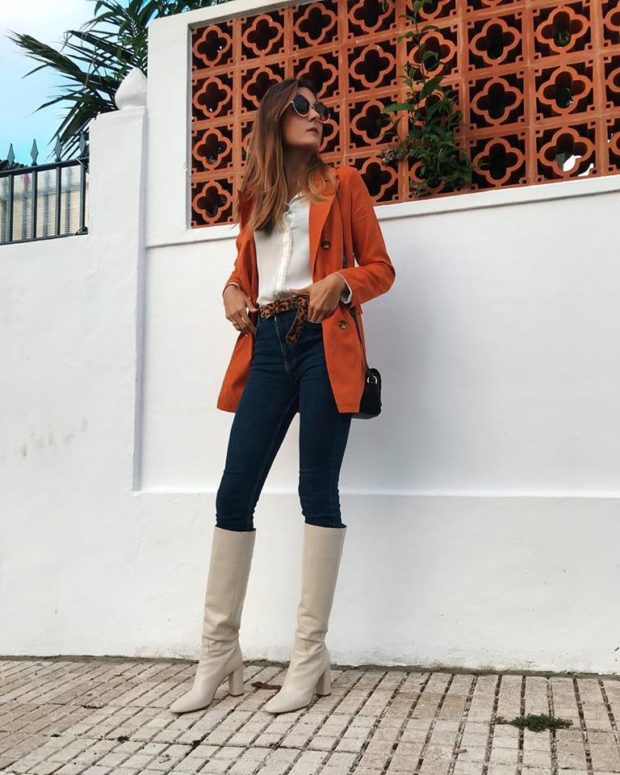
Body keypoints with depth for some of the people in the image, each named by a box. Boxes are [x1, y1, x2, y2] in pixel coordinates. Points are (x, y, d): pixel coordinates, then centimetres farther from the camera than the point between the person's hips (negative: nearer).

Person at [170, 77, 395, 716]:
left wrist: (339, 282, -12)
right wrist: (233, 293, 6)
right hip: (265, 347, 4)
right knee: (233, 493, -2)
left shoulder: (341, 184, 12)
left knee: (317, 490, -5)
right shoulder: (254, 197, 21)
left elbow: (380, 268, 8)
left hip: (323, 344, -3)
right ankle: (218, 658, 6)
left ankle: (310, 659, 2)